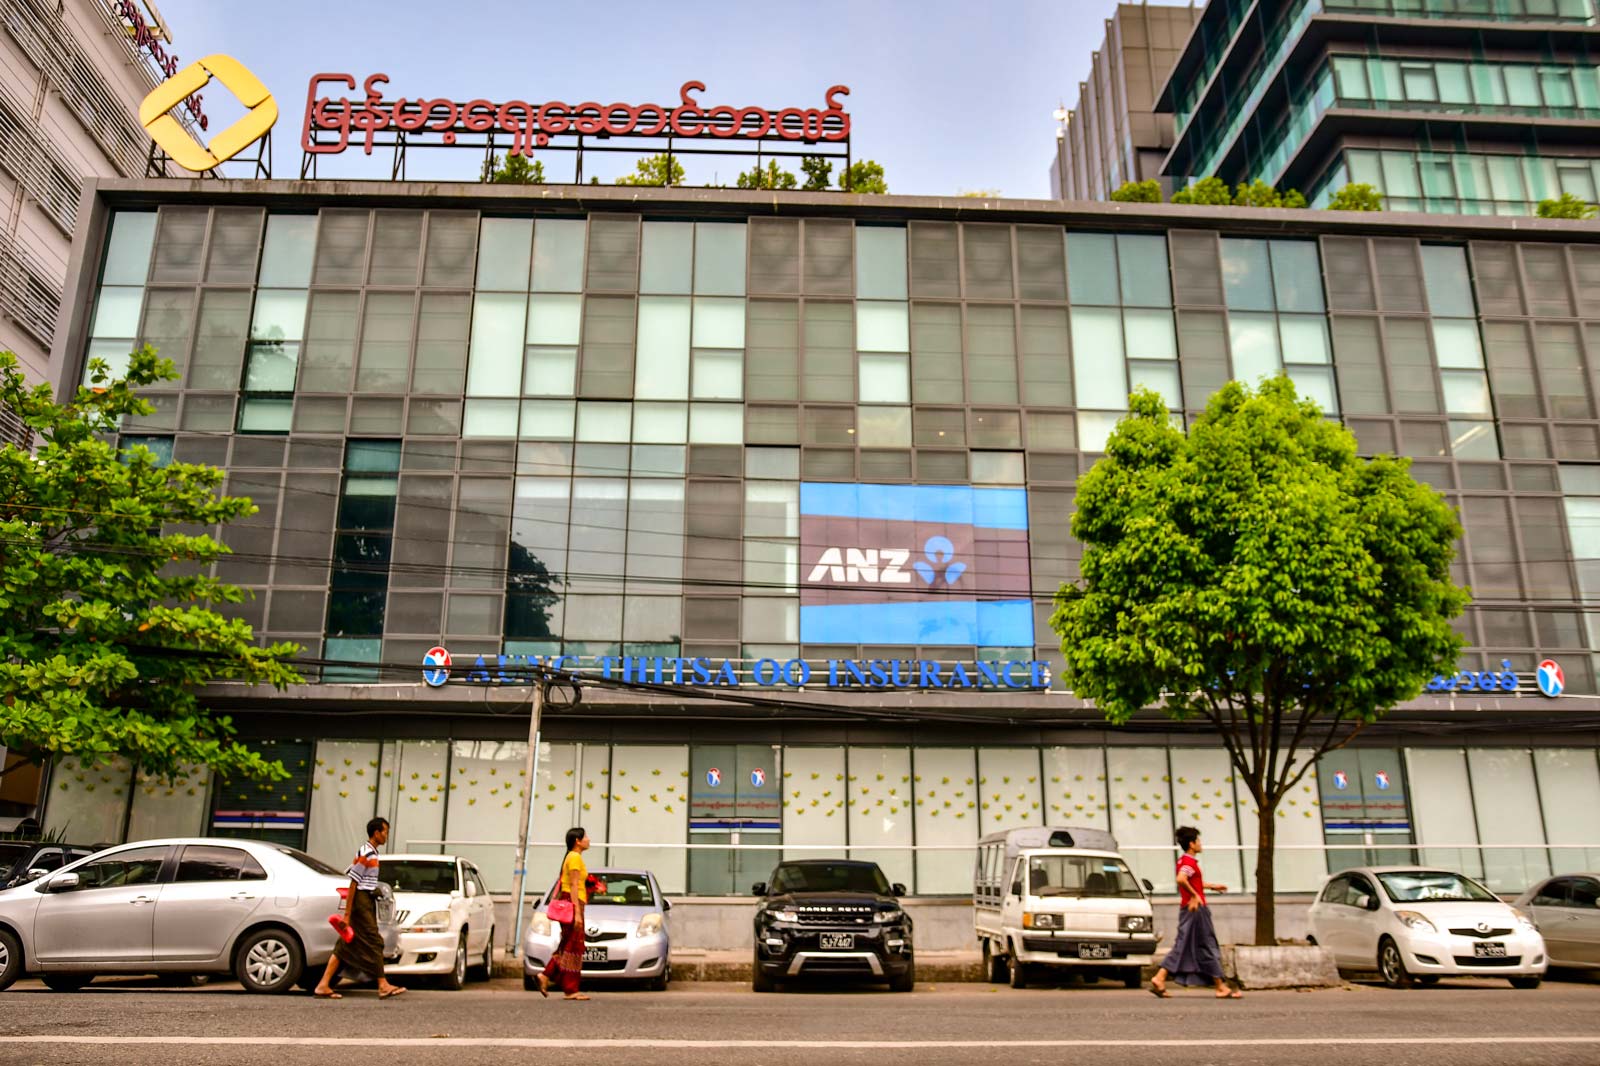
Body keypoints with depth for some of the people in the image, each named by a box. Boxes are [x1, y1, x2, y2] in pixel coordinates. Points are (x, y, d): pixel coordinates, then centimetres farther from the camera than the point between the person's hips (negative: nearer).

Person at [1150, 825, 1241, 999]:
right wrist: (1194, 895, -24)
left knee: (1182, 947, 7)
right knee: (1208, 948, 0)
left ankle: (1159, 979, -1)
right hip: (1196, 908, -9)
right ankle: (1221, 987, 9)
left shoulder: (1183, 860, 16)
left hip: (1188, 908, 9)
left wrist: (1212, 887, 33)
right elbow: (1181, 879, -33)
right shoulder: (1190, 862, -15)